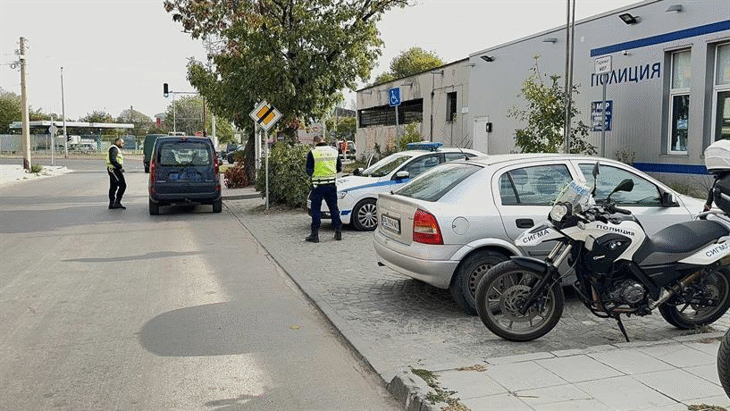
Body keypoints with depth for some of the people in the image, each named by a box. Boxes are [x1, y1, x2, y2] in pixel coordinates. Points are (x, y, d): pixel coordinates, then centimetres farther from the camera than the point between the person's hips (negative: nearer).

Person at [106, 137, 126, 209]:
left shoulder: (116, 149, 23)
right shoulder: (114, 148, -11)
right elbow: (112, 160, -22)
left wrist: (121, 167, 12)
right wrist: (120, 167, -20)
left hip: (113, 170, 11)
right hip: (114, 169, -11)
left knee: (113, 187, 11)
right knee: (122, 185, -14)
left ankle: (111, 204, 14)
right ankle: (117, 202, -15)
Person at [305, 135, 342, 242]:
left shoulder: (312, 153, -7)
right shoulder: (334, 151, 6)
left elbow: (309, 171, -5)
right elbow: (339, 168, 12)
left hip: (318, 185, -3)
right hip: (332, 184, 4)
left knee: (316, 209, 4)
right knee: (334, 208, 12)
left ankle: (315, 235, 3)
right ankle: (338, 232, 14)